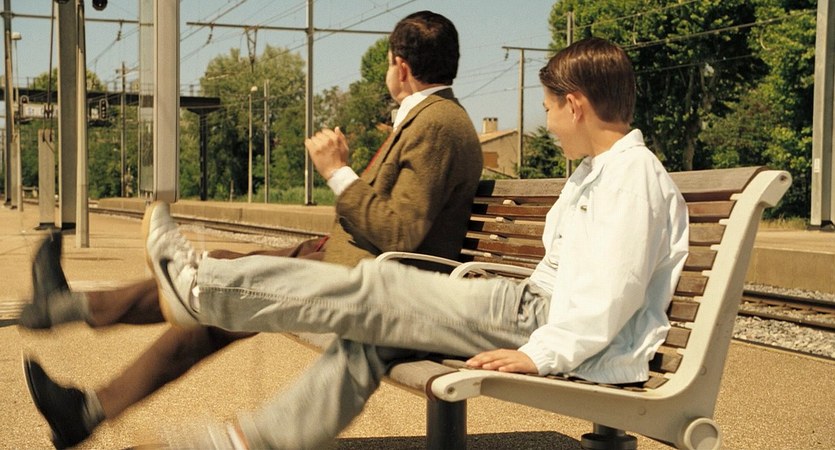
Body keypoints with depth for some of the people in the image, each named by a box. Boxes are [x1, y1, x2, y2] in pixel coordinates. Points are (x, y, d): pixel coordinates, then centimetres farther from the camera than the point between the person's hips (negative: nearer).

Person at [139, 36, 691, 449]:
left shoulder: (635, 172, -12)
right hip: (538, 309, 10)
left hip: (570, 341, -10)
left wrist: (541, 352, -25)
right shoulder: (594, 174, 21)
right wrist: (499, 298, 15)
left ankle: (201, 284, -6)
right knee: (374, 333, 7)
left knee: (374, 290, -12)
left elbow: (613, 289, -23)